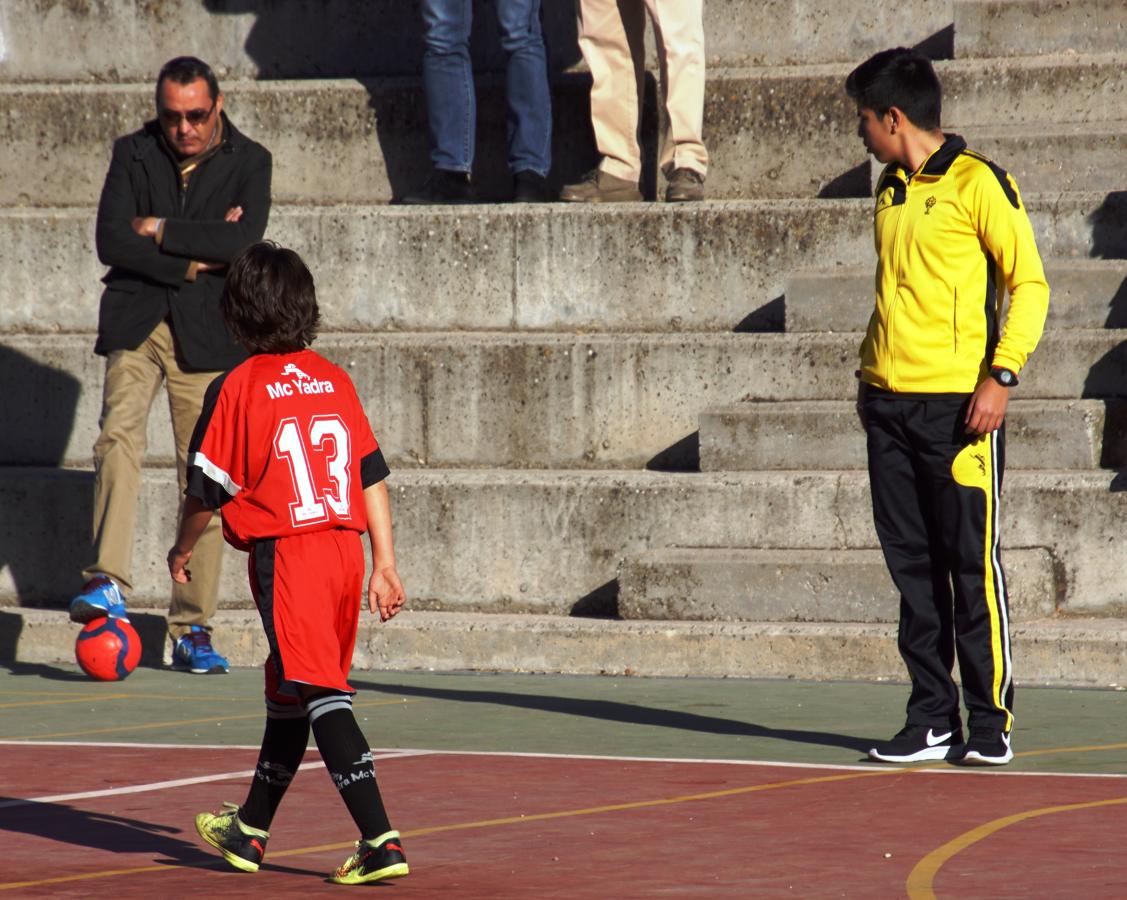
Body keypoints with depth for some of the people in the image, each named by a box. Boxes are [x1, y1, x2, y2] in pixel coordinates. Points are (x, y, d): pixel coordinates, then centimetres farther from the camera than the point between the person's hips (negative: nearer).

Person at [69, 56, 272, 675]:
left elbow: (243, 240, -12)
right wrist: (193, 259, -8)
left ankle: (192, 630, 3)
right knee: (118, 437, -24)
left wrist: (159, 230, -9)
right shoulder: (133, 154, 7)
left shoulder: (248, 162, 4)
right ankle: (108, 584, -30)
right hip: (136, 322, 0)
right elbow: (110, 241, -4)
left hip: (207, 333, 0)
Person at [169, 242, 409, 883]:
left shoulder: (237, 388, -6)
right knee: (288, 695, 19)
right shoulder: (335, 380, 10)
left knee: (322, 696, -10)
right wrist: (386, 564, 14)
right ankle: (250, 832, 34)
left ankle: (381, 840, -21)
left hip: (286, 554, -6)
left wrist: (183, 552, 17)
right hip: (346, 548, 6)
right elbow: (373, 476, 10)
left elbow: (208, 489, -1)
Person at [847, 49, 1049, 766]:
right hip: (891, 404, 7)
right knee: (912, 565, 6)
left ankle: (992, 723, -1)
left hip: (958, 403, -7)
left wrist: (1002, 376, -16)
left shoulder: (977, 183, -6)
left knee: (972, 561, -6)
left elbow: (1031, 285, -7)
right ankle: (932, 719, 10)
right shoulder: (891, 191, 16)